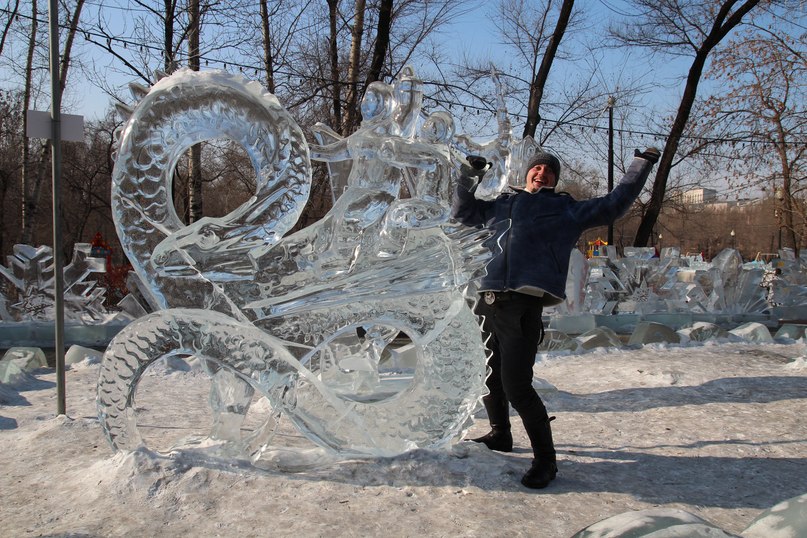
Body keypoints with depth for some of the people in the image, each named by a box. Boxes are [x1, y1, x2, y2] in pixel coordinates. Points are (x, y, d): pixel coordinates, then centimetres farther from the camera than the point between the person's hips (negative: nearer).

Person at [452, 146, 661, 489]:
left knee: (516, 386, -12)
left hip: (525, 306, -5)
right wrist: (469, 177, 21)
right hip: (489, 302, 5)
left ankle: (545, 459, 3)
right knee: (487, 377, 15)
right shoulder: (501, 205, 25)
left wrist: (640, 166, 19)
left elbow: (615, 204, 18)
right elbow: (462, 212, 34)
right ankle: (500, 435, 39)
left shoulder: (567, 210, 16)